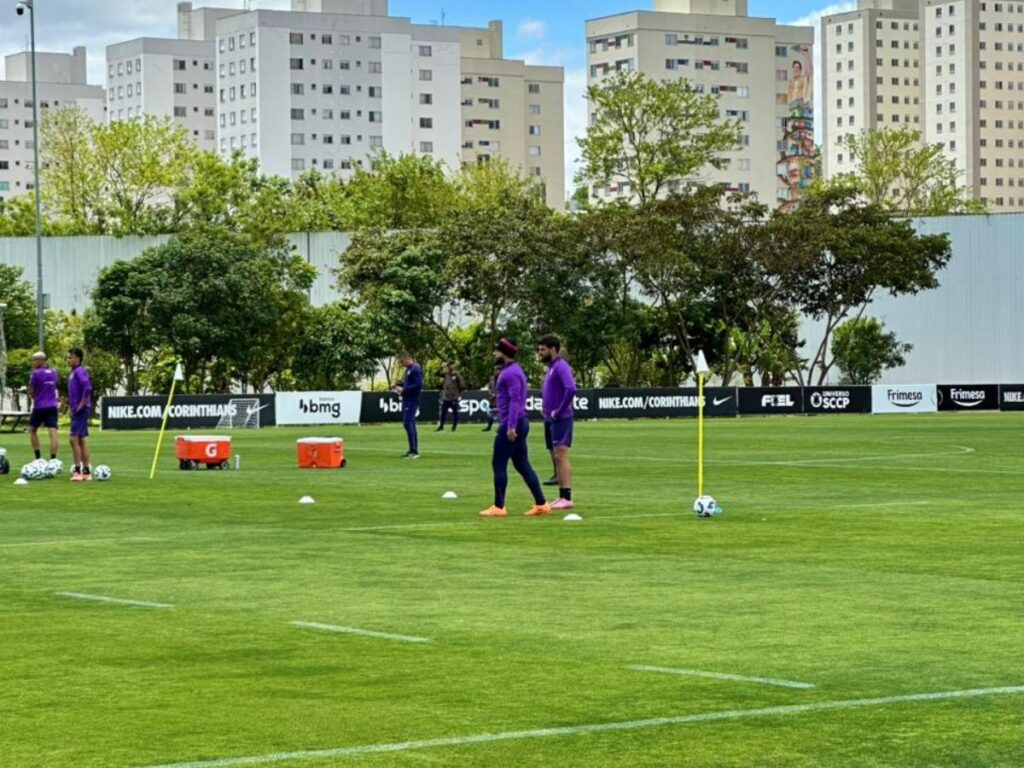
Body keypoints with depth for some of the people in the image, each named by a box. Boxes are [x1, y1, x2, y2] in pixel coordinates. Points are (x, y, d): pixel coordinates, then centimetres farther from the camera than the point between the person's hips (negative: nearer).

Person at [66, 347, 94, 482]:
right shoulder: (74, 372, 15)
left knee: (75, 440, -11)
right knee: (81, 440, 11)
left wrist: (82, 405, -21)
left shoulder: (80, 372, -14)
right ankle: (86, 472, 14)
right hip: (76, 411, 10)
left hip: (81, 411, -10)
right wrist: (71, 406, 19)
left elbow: (87, 388, -28)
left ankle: (78, 470, -9)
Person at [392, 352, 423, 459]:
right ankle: (412, 450, 17)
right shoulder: (408, 369, 15)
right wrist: (399, 385, 9)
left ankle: (414, 451, -13)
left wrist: (404, 389, -18)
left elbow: (418, 385, -21)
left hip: (412, 401, -10)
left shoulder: (416, 369, -15)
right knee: (408, 423, 12)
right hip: (407, 400, 10)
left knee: (408, 423, -13)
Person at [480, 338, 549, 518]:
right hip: (519, 423, 10)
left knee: (498, 464, -4)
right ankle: (541, 504, 7)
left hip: (511, 425, -10)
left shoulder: (511, 373, -14)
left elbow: (515, 400, -23)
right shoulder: (512, 370, 18)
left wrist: (511, 426, -27)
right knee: (522, 464, 9)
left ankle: (499, 507, -1)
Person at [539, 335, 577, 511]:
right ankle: (562, 497, 13)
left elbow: (571, 389, -28)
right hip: (550, 419, 10)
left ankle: (567, 498, -16)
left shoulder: (561, 367, -13)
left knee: (561, 456, -13)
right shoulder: (551, 368, 16)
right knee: (556, 458, 10)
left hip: (561, 418, -10)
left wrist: (559, 410, -21)